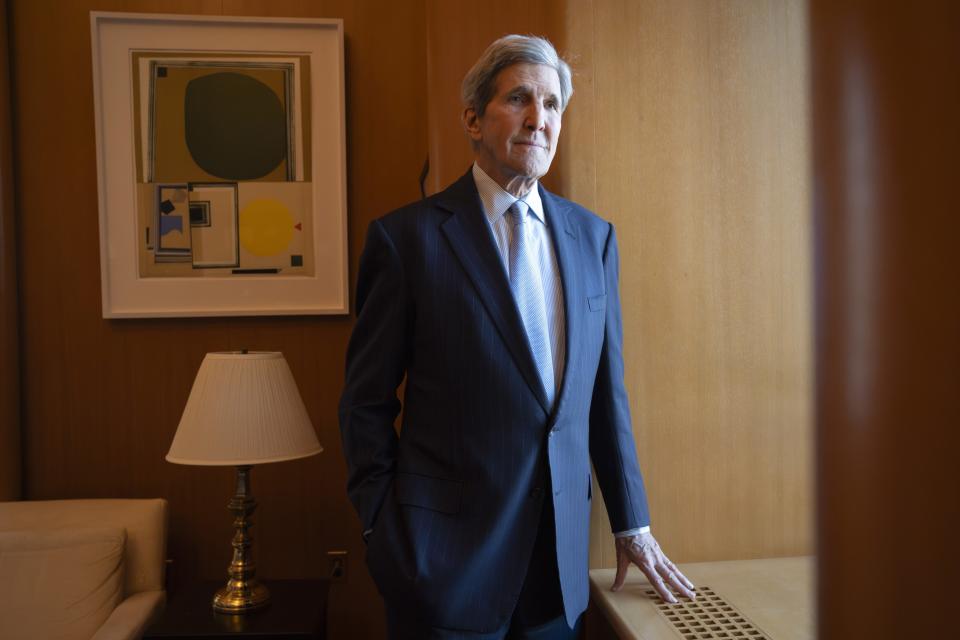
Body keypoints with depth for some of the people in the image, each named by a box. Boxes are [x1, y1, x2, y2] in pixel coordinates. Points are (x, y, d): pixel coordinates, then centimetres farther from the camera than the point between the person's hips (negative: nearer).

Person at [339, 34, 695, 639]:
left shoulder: (594, 236, 4)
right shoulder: (407, 236, -9)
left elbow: (606, 392, 8)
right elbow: (367, 402, -4)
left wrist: (632, 523, 9)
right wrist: (385, 531, -4)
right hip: (447, 555, -3)